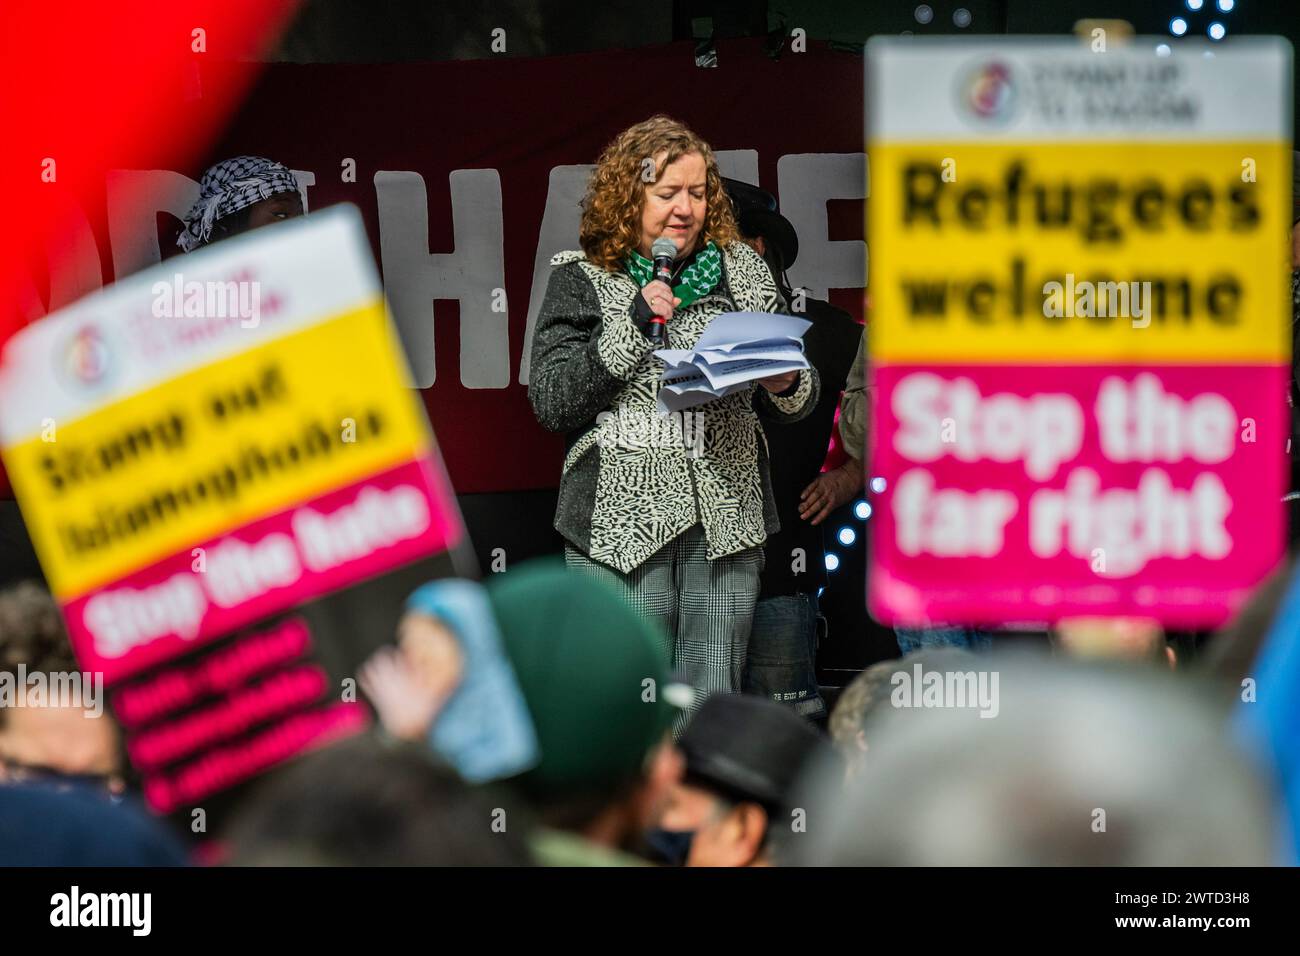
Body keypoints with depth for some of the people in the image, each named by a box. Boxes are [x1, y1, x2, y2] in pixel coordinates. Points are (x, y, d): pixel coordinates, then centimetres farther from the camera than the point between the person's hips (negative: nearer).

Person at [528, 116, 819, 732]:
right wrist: (632, 326, -13)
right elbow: (550, 403, -7)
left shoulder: (741, 271, 12)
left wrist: (786, 387, -9)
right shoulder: (581, 279, 2)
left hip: (726, 520, 3)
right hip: (621, 522, -3)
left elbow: (803, 397, 15)